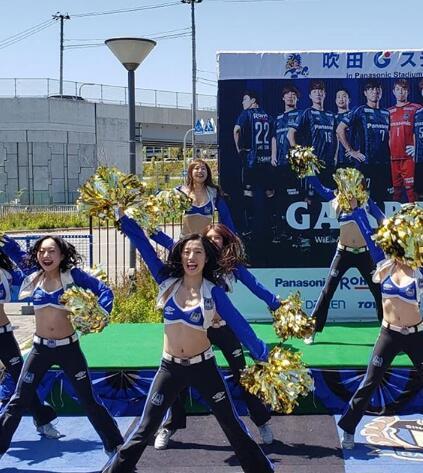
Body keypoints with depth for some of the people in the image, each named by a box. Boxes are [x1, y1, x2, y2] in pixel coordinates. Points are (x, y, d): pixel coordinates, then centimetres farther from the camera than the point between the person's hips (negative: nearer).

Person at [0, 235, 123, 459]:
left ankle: (115, 446, 19)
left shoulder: (72, 274, -10)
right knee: (18, 401, 6)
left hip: (69, 348, -2)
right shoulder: (34, 275, -1)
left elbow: (104, 290, -13)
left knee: (89, 401, 6)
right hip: (40, 348, 2)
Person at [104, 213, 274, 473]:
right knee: (145, 429, 7)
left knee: (233, 425, 7)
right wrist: (123, 215, -3)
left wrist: (264, 356, -11)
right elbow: (144, 246, -1)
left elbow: (238, 324, -8)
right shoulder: (167, 281, -3)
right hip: (170, 367, 1)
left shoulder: (213, 291, -7)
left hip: (203, 366, -1)